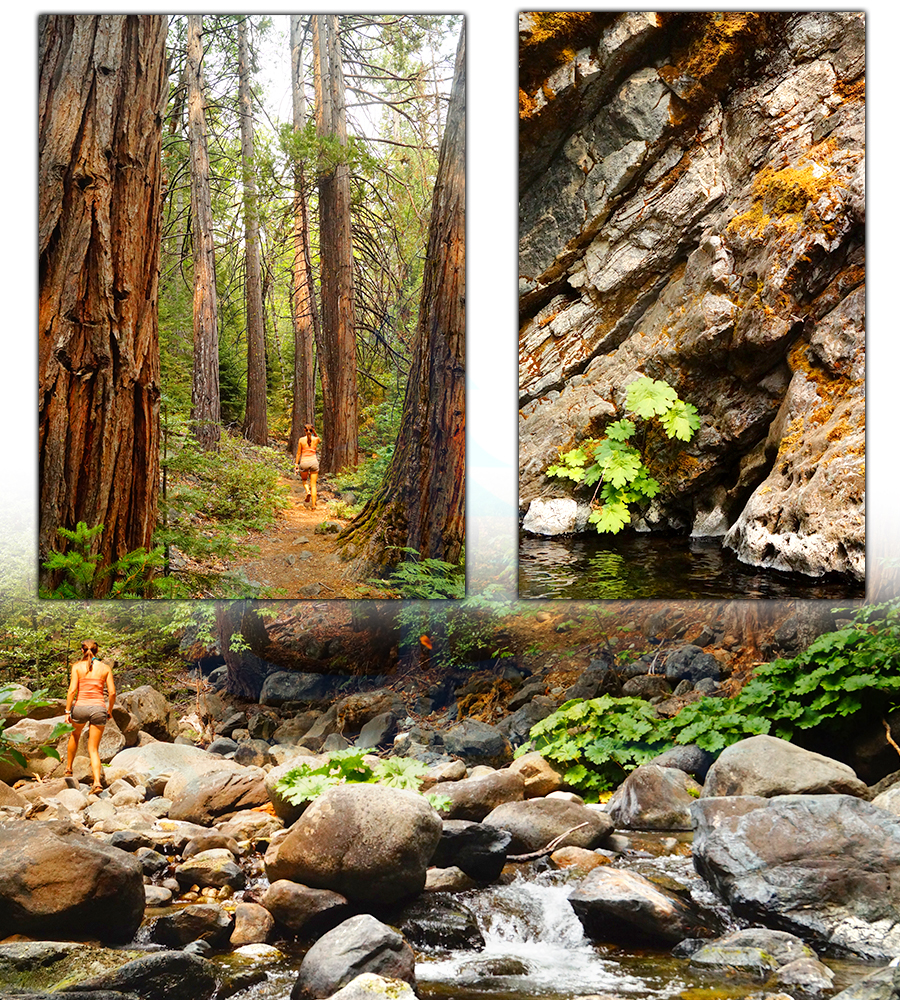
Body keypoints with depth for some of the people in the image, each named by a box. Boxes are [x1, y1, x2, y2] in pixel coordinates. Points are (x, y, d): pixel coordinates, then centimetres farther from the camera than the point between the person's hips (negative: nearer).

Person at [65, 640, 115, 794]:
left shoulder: (77, 667, 0)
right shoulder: (105, 668, 5)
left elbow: (72, 690, -8)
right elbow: (112, 692, 1)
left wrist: (67, 711, -4)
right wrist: (109, 711, 15)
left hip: (80, 706, -1)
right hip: (99, 708, 1)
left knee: (75, 735, 33)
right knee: (93, 749, 6)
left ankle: (68, 768, 40)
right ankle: (97, 782, -12)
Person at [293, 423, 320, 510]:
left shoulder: (301, 440, -5)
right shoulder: (316, 439, -2)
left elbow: (299, 453, 0)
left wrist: (296, 464, 8)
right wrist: (314, 432, 10)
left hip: (304, 463, -1)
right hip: (314, 461, 1)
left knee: (304, 479, 27)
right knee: (313, 484, 7)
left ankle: (308, 491, -3)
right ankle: (313, 505, 0)